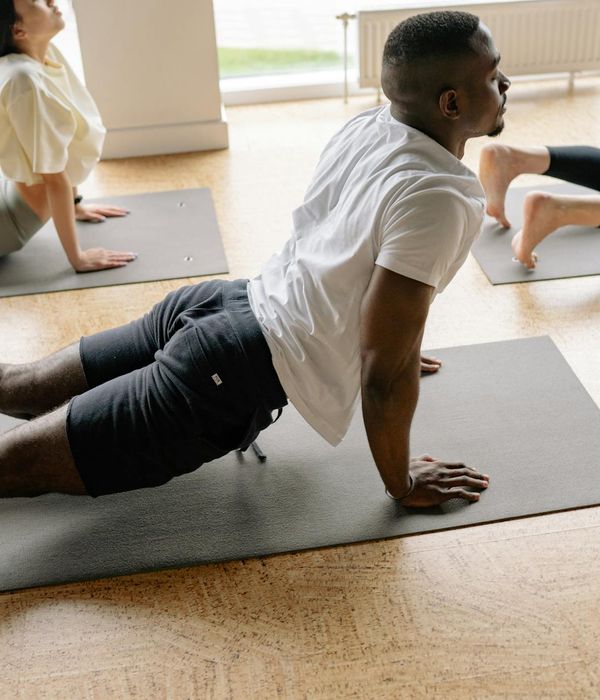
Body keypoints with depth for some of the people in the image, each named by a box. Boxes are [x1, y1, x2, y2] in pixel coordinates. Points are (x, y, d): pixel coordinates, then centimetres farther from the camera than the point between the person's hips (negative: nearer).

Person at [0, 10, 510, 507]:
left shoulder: (364, 128, 5)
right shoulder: (437, 198, -21)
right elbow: (384, 373, -19)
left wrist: (397, 348, 36)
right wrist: (403, 484, -3)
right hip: (240, 376, -8)